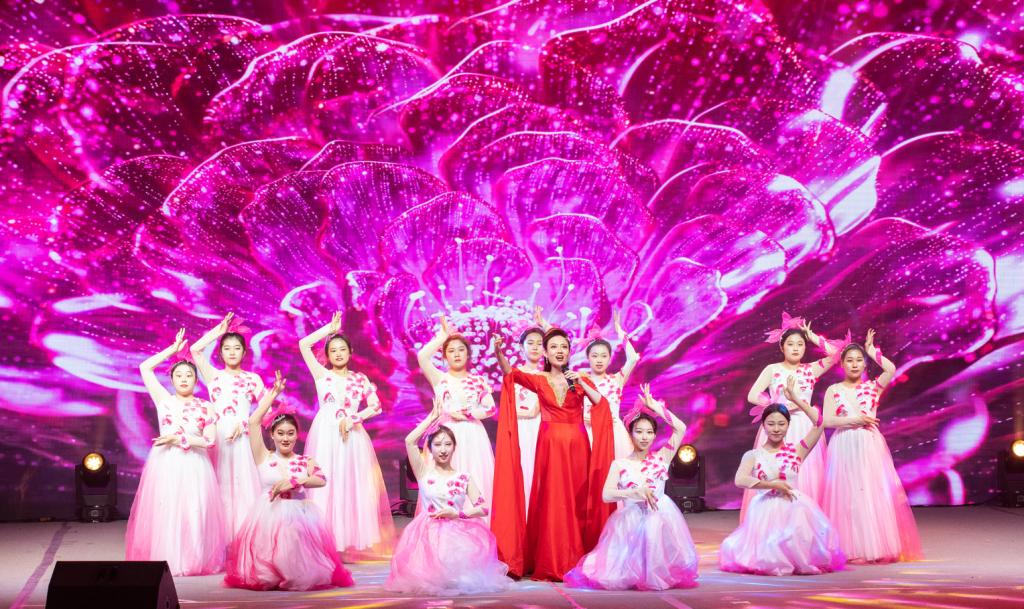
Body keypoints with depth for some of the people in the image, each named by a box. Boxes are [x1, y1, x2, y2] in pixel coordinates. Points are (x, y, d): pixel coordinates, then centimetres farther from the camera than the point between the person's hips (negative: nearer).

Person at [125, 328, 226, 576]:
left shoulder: (205, 407, 7)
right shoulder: (164, 399, 10)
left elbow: (210, 440, -2)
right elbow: (145, 368, 6)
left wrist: (179, 438, -8)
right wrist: (172, 350, 8)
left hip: (193, 465, 0)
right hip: (165, 464, 0)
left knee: (193, 514, -5)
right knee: (164, 512, -5)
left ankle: (193, 560, 2)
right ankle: (164, 560, 0)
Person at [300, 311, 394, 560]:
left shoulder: (360, 378, 10)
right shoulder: (322, 374, 8)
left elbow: (376, 406, 3)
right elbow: (304, 345, 0)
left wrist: (352, 419, -10)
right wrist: (330, 328, 3)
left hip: (351, 434, 1)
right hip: (325, 434, -1)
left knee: (352, 485, -1)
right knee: (326, 486, -4)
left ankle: (354, 539, 3)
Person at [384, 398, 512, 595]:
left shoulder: (464, 477, 11)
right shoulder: (424, 473, 8)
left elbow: (483, 509, 5)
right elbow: (409, 441, -6)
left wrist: (457, 514, -10)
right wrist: (433, 417, -1)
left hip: (458, 532, 1)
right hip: (429, 532, -1)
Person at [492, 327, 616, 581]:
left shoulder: (580, 380, 8)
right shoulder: (539, 381, 6)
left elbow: (602, 403, -6)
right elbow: (511, 373, -9)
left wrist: (581, 383, -16)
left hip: (576, 448, 1)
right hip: (550, 447, -1)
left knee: (578, 504, 1)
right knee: (551, 505, -3)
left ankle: (576, 562, 8)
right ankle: (550, 565, 2)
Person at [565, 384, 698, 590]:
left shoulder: (661, 458, 8)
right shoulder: (619, 465, 5)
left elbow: (681, 428, -1)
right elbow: (607, 495, -7)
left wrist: (656, 407, -1)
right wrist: (636, 491, -19)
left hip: (661, 517, 0)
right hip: (631, 520, 0)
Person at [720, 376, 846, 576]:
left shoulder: (796, 450, 8)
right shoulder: (753, 455, 4)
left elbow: (819, 423, -3)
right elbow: (740, 480, -13)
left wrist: (796, 398, -2)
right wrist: (773, 485, -15)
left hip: (794, 507, 1)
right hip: (765, 509, -1)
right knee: (768, 559, -17)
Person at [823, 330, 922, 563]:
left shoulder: (873, 387, 8)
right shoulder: (833, 391, 6)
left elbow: (891, 369, -10)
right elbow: (827, 421, -4)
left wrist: (872, 351, 1)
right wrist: (855, 420, -12)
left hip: (871, 447, 1)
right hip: (845, 448, -1)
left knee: (875, 494, -3)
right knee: (849, 496, -4)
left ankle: (878, 547, 1)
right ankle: (853, 550, 0)